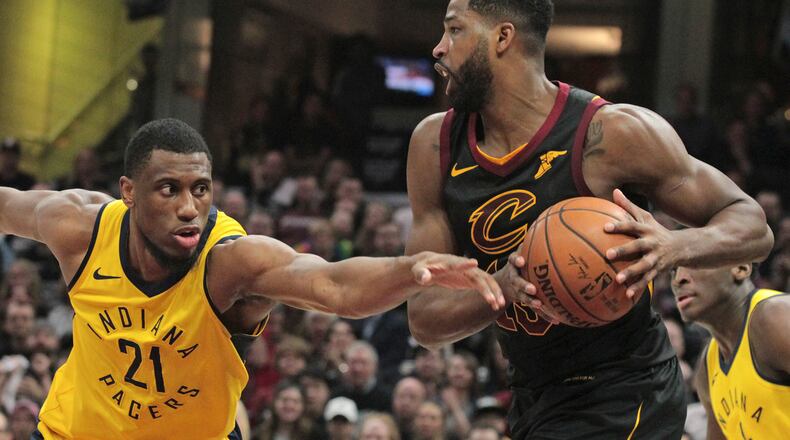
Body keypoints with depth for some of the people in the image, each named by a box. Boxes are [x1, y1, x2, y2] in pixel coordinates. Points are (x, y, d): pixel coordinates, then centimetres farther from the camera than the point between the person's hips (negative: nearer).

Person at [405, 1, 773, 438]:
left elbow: (752, 226, -9)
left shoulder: (612, 133, -18)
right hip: (531, 400, 7)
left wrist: (675, 246, -32)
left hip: (620, 401, -7)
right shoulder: (435, 146, -3)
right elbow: (424, 319, -4)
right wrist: (502, 286, -26)